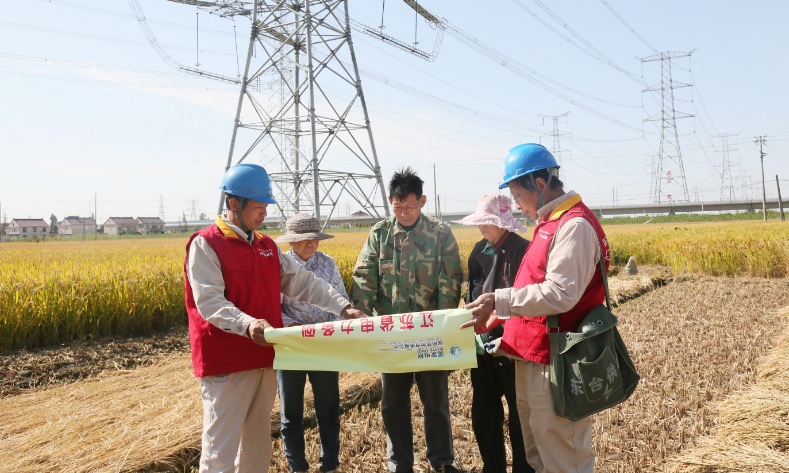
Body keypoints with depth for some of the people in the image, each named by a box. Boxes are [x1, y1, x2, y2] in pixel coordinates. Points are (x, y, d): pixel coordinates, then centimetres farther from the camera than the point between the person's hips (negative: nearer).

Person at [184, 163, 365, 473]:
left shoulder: (266, 246, 11)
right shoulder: (205, 245, -10)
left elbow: (303, 282, 9)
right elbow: (209, 302, -20)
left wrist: (343, 307, -2)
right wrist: (247, 324, -37)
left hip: (263, 360, 7)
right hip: (226, 366, -7)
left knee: (258, 444, 17)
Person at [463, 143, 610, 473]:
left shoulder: (575, 225, -17)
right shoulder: (550, 224, 14)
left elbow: (559, 294, -25)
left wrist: (500, 301, -20)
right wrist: (500, 314, 13)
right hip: (532, 358, 10)